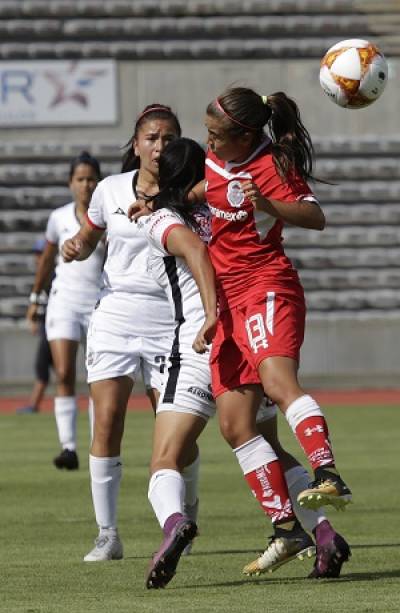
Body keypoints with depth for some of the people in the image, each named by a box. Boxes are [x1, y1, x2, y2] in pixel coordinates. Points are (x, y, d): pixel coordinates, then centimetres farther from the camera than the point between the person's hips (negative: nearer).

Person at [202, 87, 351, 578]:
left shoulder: (270, 165, -7)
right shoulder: (211, 162, 14)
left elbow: (315, 218, -18)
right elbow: (198, 193, 36)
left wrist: (266, 203, -33)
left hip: (266, 286, -8)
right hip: (225, 298, 8)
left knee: (277, 380, -34)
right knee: (235, 424, -1)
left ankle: (329, 476, -47)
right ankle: (291, 529, 0)